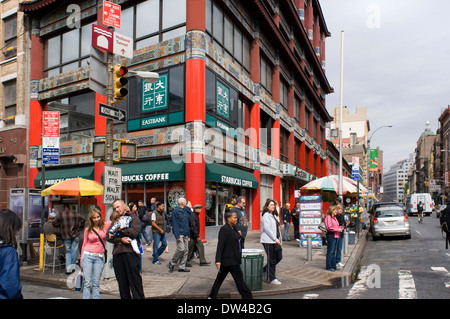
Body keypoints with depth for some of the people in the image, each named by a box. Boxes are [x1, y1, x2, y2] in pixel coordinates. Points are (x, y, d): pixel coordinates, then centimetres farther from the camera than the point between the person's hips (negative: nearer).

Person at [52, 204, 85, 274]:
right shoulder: (75, 214, -1)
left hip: (66, 236, 1)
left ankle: (68, 268, 1)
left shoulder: (60, 215, 0)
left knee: (68, 251, 10)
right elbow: (83, 220, 1)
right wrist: (79, 228, 11)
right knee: (74, 250, 8)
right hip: (75, 235, -1)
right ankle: (72, 267, 10)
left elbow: (54, 223, 6)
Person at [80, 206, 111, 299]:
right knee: (87, 282, -2)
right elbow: (84, 244, 12)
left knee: (96, 283, 2)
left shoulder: (106, 225, 3)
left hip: (100, 257, 0)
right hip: (88, 256, 0)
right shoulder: (88, 229, 6)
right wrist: (81, 260, 12)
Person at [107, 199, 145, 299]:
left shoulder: (133, 218, 8)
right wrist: (120, 239, -10)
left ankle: (139, 297, 0)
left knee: (135, 279, -4)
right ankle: (125, 297, 17)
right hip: (117, 253, 5)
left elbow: (135, 231, -11)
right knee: (122, 281, 8)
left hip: (130, 252, -5)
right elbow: (109, 237, 9)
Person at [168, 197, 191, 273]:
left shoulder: (186, 211, 16)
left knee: (186, 251, 5)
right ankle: (172, 263, 5)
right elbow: (174, 224, -10)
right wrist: (177, 236, -17)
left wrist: (189, 235, 15)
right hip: (179, 234, -7)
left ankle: (182, 267, 12)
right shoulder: (175, 211, -6)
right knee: (181, 249, -15)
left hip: (185, 234, 7)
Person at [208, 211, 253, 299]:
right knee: (239, 279, -1)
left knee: (220, 278, 15)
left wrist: (239, 235, 5)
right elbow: (220, 245, -21)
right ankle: (247, 296, 8)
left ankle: (212, 296, 24)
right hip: (230, 260, -9)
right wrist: (218, 260, -25)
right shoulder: (224, 229, -17)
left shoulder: (233, 228, 12)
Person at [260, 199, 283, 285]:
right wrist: (275, 238, -17)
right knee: (271, 259, -2)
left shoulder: (275, 215, 18)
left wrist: (279, 239, 14)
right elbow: (267, 228, -17)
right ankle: (271, 278, 10)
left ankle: (264, 270, 25)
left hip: (275, 240, 9)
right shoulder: (266, 215, -9)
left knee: (279, 257, 8)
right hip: (268, 240, -8)